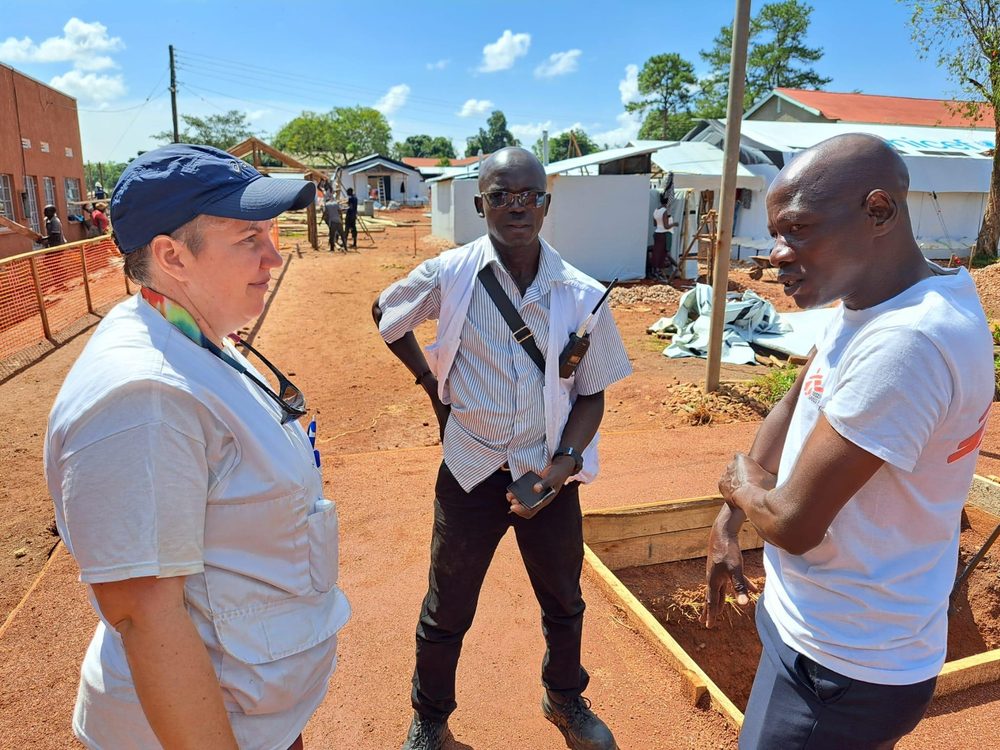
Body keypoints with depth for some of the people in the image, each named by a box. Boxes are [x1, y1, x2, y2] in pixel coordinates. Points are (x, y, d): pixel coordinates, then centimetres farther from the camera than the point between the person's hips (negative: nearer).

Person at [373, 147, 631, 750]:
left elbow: (591, 394, 0)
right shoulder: (450, 275, -10)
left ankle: (566, 699, 52)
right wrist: (431, 383, 2)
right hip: (471, 472, -1)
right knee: (447, 612, 16)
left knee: (564, 604, 22)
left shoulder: (583, 296, -9)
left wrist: (565, 462, -15)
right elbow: (385, 314, 9)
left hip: (550, 473, 2)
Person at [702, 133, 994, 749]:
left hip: (841, 670, -8)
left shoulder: (907, 341, -31)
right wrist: (729, 520, 3)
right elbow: (794, 409, 9)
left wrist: (741, 483, -6)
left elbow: (794, 522, -28)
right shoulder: (867, 301, 0)